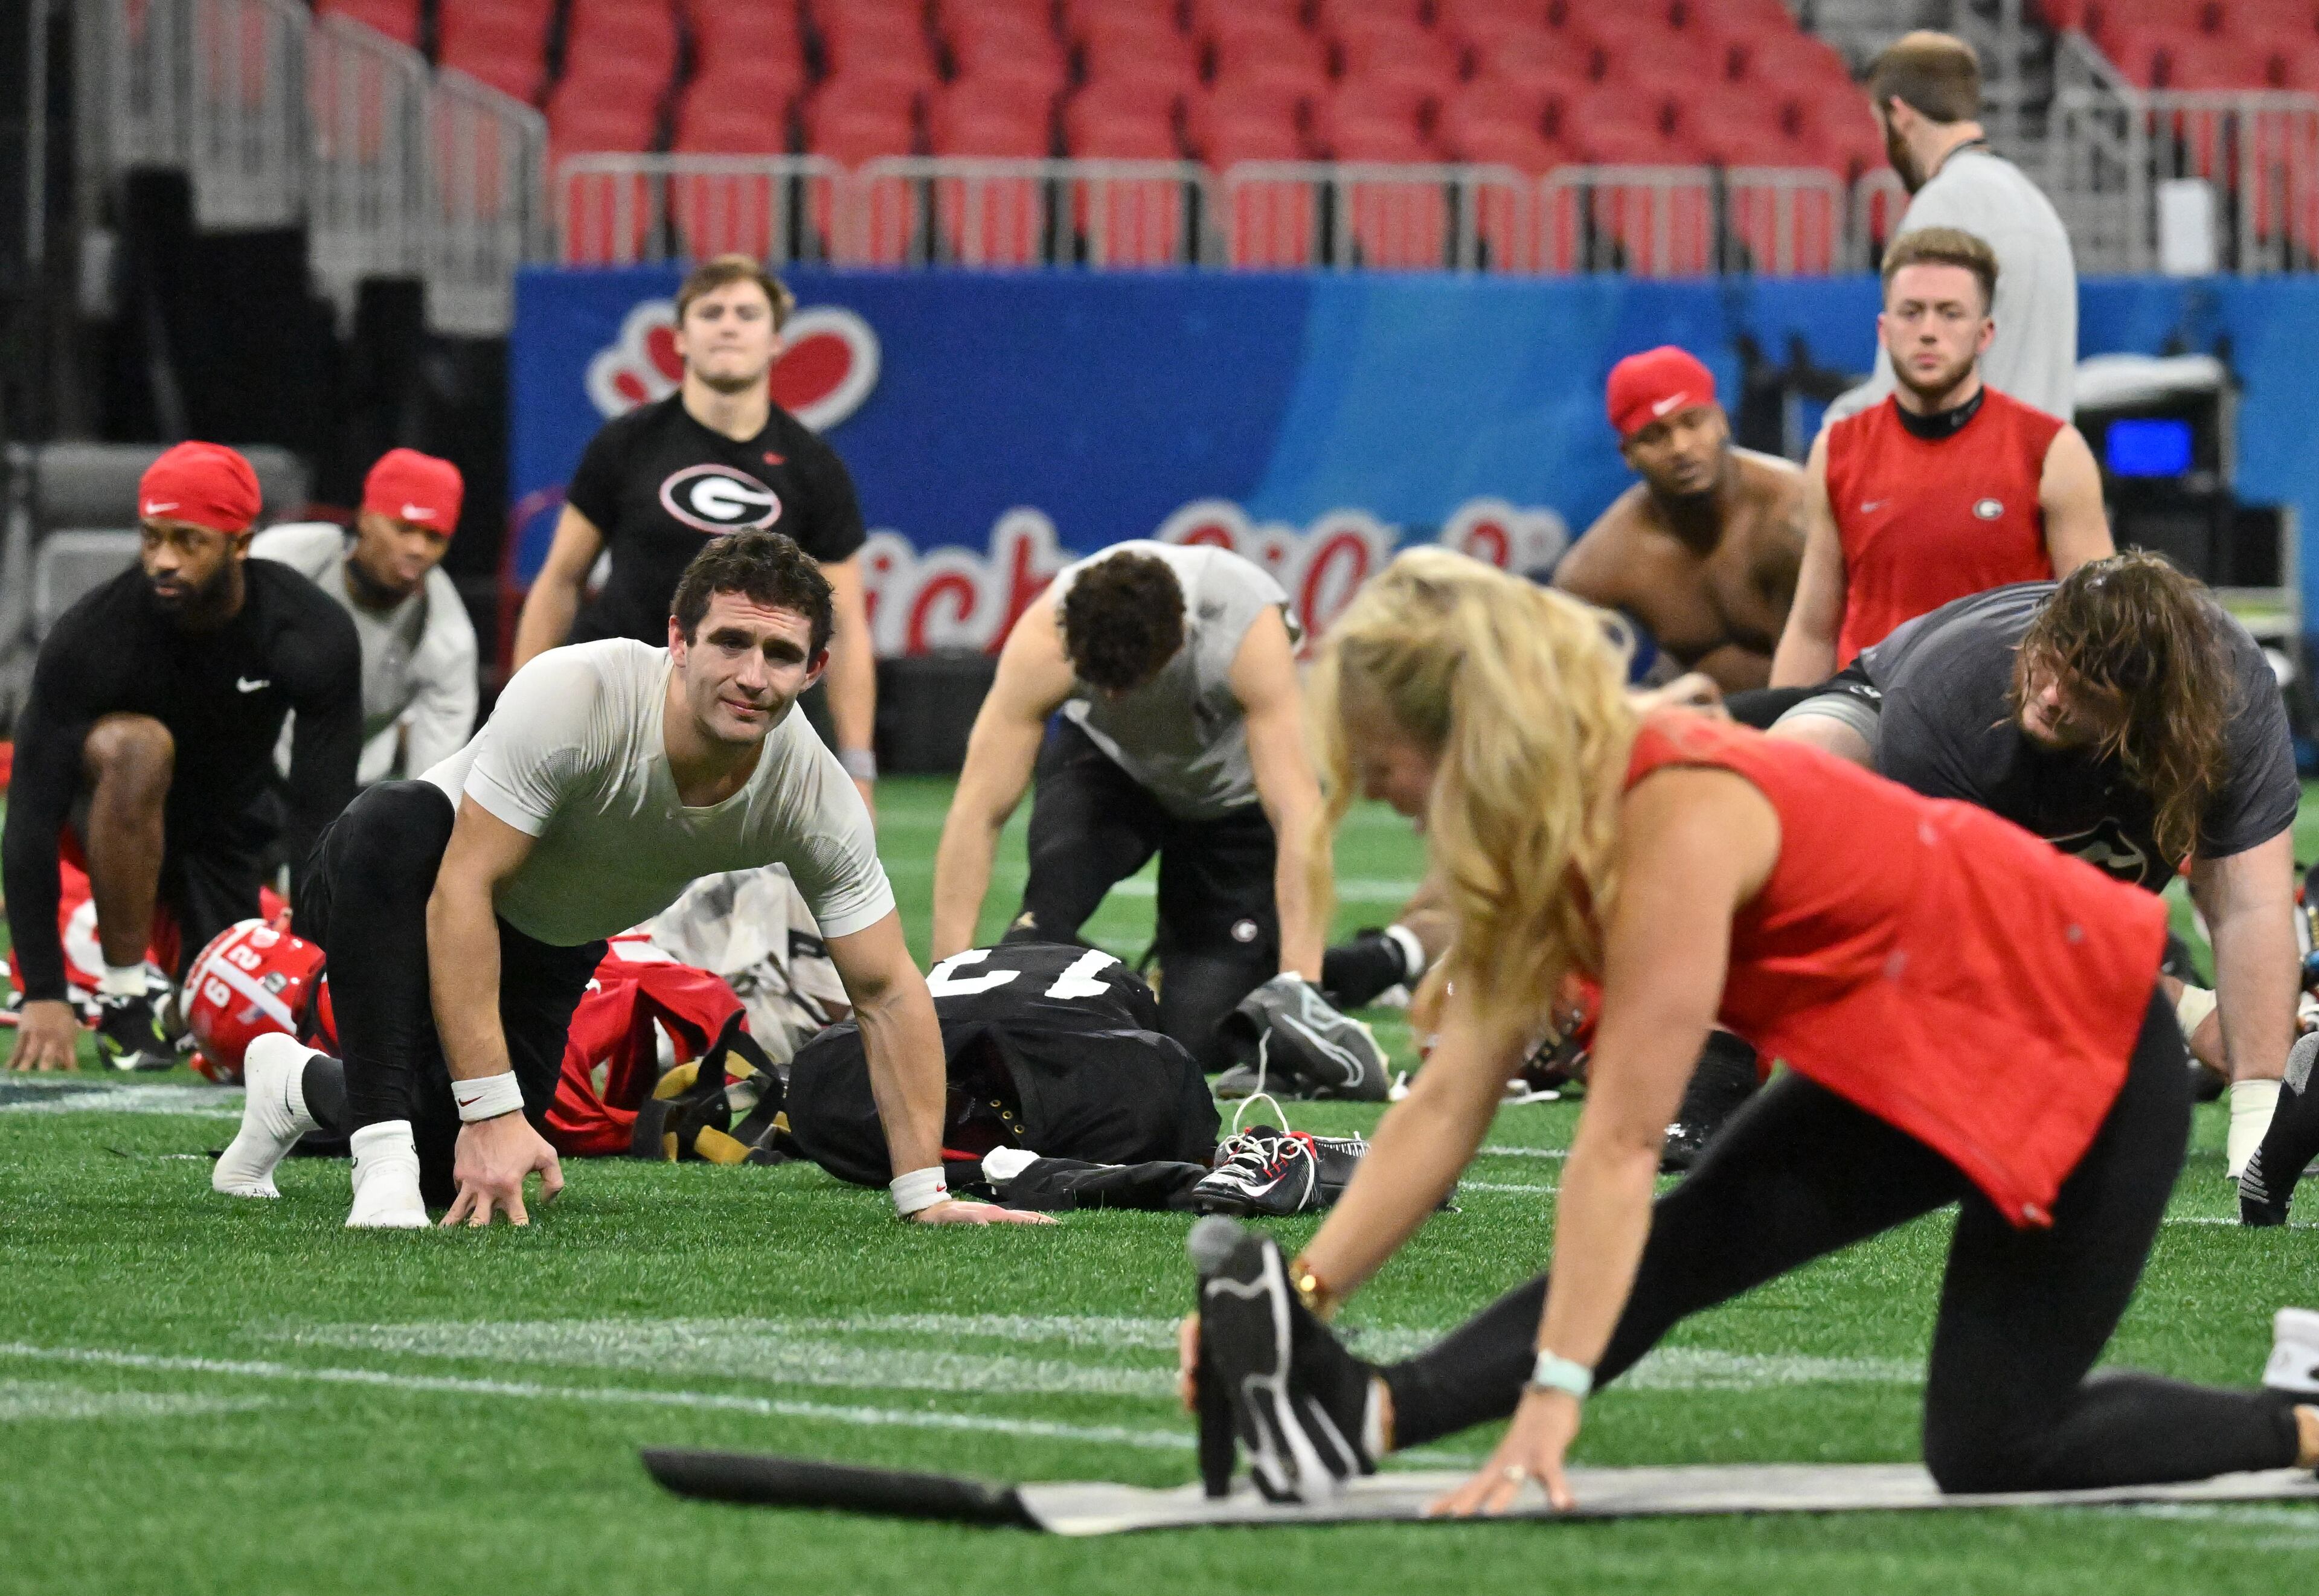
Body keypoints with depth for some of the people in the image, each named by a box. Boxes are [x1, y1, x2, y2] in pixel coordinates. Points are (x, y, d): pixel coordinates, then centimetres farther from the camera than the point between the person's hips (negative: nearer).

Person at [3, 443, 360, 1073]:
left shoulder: (316, 637, -24)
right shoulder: (87, 638, -29)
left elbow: (321, 815, -23)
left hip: (229, 825, 3)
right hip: (120, 806, -3)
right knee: (137, 743, -38)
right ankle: (124, 999, -25)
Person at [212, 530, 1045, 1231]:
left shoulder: (818, 801, -23)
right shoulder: (573, 697, -37)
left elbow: (888, 993, -13)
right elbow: (462, 890, -36)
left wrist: (923, 1194, -17)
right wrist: (493, 1113, -40)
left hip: (548, 949, 5)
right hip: (414, 887, -5)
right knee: (392, 826, -41)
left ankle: (305, 1087, 31)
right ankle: (384, 1146, -33)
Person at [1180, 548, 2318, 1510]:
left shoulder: (1677, 822, -33)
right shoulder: (1560, 827, -6)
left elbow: (1621, 1142, -36)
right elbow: (1447, 1103, -7)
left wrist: (1552, 1402, -37)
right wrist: (1305, 1293, -16)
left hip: (2082, 1051, -8)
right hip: (1918, 1062, 8)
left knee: (1988, 1451, -5)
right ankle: (1370, 1417, -26)